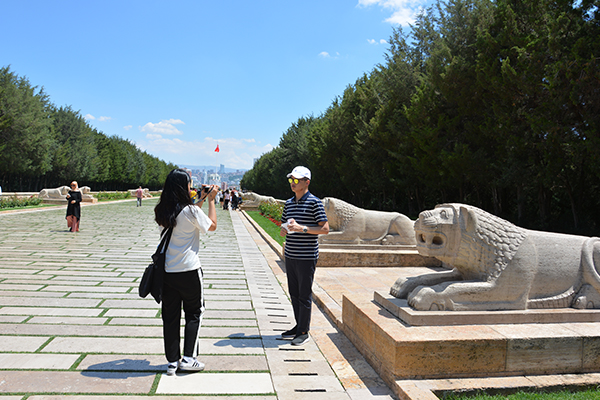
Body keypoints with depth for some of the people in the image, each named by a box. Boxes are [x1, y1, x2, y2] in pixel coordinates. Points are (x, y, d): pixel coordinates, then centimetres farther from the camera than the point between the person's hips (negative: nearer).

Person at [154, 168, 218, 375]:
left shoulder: (163, 211, 2)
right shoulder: (190, 210, -15)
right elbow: (212, 225, 0)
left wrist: (201, 200, 24)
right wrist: (211, 200, 8)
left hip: (168, 270, 5)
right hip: (189, 270, -5)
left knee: (170, 315, 12)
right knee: (194, 313, 13)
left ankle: (172, 362, 19)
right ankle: (188, 358, 12)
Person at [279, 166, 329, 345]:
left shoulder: (315, 202, -7)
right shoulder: (288, 203, 13)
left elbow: (325, 229, -11)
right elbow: (283, 228, 21)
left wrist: (302, 228, -20)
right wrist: (284, 230, -3)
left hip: (307, 257, -7)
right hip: (290, 255, 7)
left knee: (304, 295, 0)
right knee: (294, 293, 13)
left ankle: (304, 332, 10)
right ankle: (299, 326, 27)